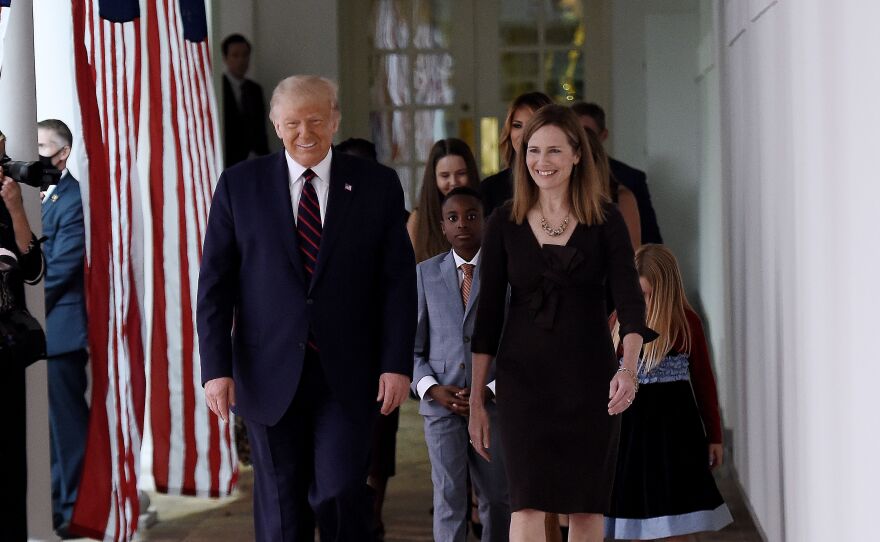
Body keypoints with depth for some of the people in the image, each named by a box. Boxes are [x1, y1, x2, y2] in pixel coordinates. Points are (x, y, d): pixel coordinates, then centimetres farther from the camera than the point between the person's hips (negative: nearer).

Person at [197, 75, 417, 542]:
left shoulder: (378, 185, 3)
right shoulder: (240, 185, 4)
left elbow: (399, 281, 3)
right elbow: (214, 284, 2)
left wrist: (397, 363, -6)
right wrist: (216, 367, -5)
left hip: (346, 376, -1)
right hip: (269, 375, 1)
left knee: (339, 493, -10)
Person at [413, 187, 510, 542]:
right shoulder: (426, 273, 7)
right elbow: (413, 345, 8)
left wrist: (491, 390, -10)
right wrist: (432, 389, -8)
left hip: (495, 402, 0)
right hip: (441, 404, 0)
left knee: (497, 497, 8)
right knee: (448, 496, -4)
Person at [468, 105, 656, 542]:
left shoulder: (605, 219, -2)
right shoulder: (504, 223, 1)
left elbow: (629, 297, -12)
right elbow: (487, 313, 4)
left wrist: (629, 366, -30)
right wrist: (475, 400, 3)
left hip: (589, 376, 0)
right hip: (523, 376, 0)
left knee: (587, 505, 5)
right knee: (527, 503, -10)